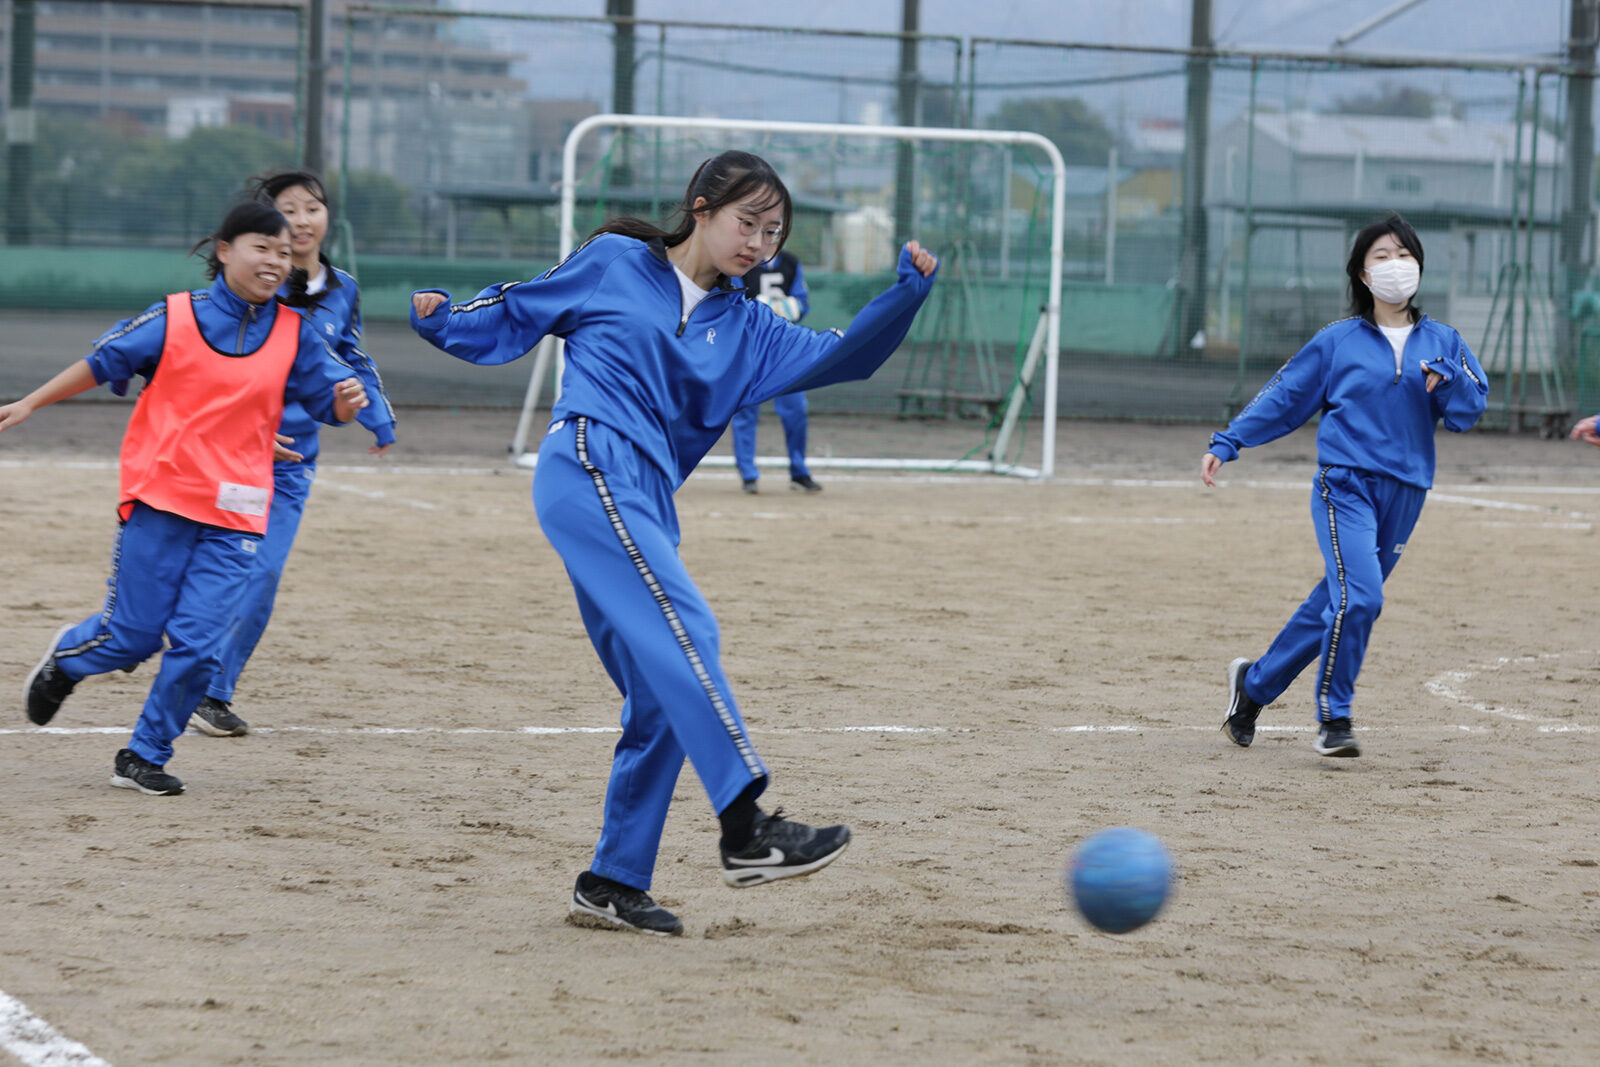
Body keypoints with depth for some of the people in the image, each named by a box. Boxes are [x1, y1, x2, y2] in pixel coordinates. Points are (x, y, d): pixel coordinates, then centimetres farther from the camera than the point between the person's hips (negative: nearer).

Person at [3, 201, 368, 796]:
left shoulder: (294, 334, 4)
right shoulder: (175, 318, -3)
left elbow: (329, 401, 7)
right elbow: (101, 364, 6)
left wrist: (348, 400, -17)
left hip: (234, 517, 2)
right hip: (160, 500, -2)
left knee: (197, 646, -5)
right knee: (134, 635, 0)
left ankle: (144, 758, 13)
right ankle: (66, 659, 35)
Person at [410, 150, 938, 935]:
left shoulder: (743, 329, 22)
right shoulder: (613, 264, 10)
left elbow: (839, 357, 12)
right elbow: (516, 317, 14)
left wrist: (907, 294, -1)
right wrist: (445, 320, -4)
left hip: (643, 502, 8)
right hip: (590, 466, -8)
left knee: (663, 700, 4)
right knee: (684, 636, -23)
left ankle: (611, 883, 11)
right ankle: (746, 832, -32)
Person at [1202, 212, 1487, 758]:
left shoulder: (1441, 342, 11)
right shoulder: (1338, 340, 4)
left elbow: (1470, 408, 5)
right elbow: (1284, 396, 7)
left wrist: (1447, 378, -15)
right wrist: (1226, 443, 0)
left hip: (1404, 492, 4)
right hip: (1344, 485, -4)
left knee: (1337, 602, 7)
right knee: (1358, 596, -21)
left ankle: (1254, 683, 26)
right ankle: (1333, 718, -7)